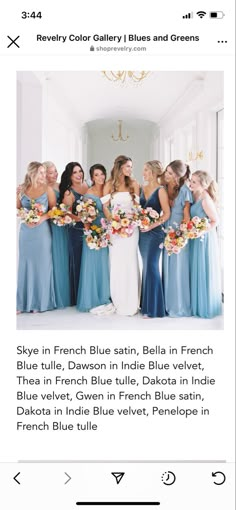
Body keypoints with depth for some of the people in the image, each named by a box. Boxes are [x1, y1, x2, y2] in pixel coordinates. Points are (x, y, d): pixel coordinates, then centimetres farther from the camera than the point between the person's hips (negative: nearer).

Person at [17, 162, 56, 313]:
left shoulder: (48, 189, 1)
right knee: (26, 265, 4)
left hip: (42, 230, -1)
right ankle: (23, 303, 10)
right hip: (26, 231, 1)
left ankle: (40, 302, 11)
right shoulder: (22, 190, 5)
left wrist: (42, 218, -14)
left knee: (42, 264, 1)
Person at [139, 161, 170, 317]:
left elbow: (167, 213, -11)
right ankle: (145, 303, 21)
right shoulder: (143, 188, 11)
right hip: (142, 232, 7)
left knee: (151, 267, -7)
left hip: (154, 233, -7)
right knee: (146, 266, 12)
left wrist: (153, 225, -19)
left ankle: (153, 307, 1)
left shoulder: (161, 190, -8)